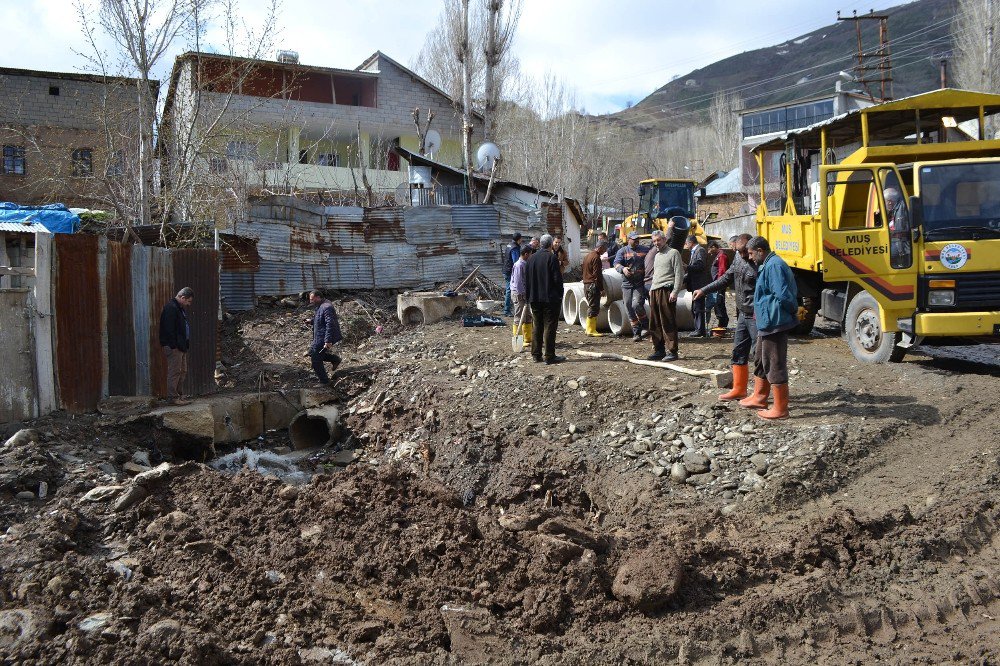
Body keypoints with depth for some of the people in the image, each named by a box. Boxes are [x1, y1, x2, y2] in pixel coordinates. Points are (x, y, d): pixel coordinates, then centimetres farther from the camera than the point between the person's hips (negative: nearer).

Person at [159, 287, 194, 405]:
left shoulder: (180, 308, 19)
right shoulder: (171, 308, -14)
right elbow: (169, 330, -21)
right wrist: (174, 346, -21)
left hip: (181, 346, 11)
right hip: (174, 347, -11)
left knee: (182, 372, 13)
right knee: (174, 372, -7)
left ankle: (179, 395, 19)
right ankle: (173, 397, -2)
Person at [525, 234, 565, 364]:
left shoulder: (531, 258, 7)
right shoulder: (552, 258, -12)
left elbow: (526, 280, 11)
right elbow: (558, 279, -13)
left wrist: (530, 296, 16)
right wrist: (560, 295, -3)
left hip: (535, 299, 6)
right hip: (550, 299, -6)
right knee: (549, 327, -2)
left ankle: (536, 355, 15)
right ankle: (550, 356, 0)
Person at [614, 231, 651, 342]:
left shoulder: (645, 250, 12)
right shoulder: (622, 251, 7)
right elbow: (616, 264, -4)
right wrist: (623, 268, -27)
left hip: (640, 283, -1)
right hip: (627, 284, 1)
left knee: (636, 305, -20)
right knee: (630, 309, 3)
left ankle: (645, 323, 4)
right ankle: (636, 333, 11)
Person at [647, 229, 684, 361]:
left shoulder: (673, 253, -2)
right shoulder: (657, 255, 23)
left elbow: (679, 274, -8)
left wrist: (675, 292, -16)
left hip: (666, 291, -8)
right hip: (654, 292, 8)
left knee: (668, 323, -8)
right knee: (655, 323, 8)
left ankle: (672, 351, -5)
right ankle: (659, 350, 15)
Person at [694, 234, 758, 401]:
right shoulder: (738, 257, 7)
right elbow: (727, 278, 20)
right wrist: (704, 290, 22)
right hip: (743, 314, 9)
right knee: (738, 352, 14)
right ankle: (739, 390, 24)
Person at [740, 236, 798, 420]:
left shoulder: (773, 266, -20)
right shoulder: (768, 265, 15)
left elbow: (783, 296, -23)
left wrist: (794, 311, -8)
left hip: (773, 323, -11)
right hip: (767, 323, 11)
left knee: (775, 365, -4)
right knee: (761, 361, 21)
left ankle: (780, 408, 4)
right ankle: (759, 398, 34)